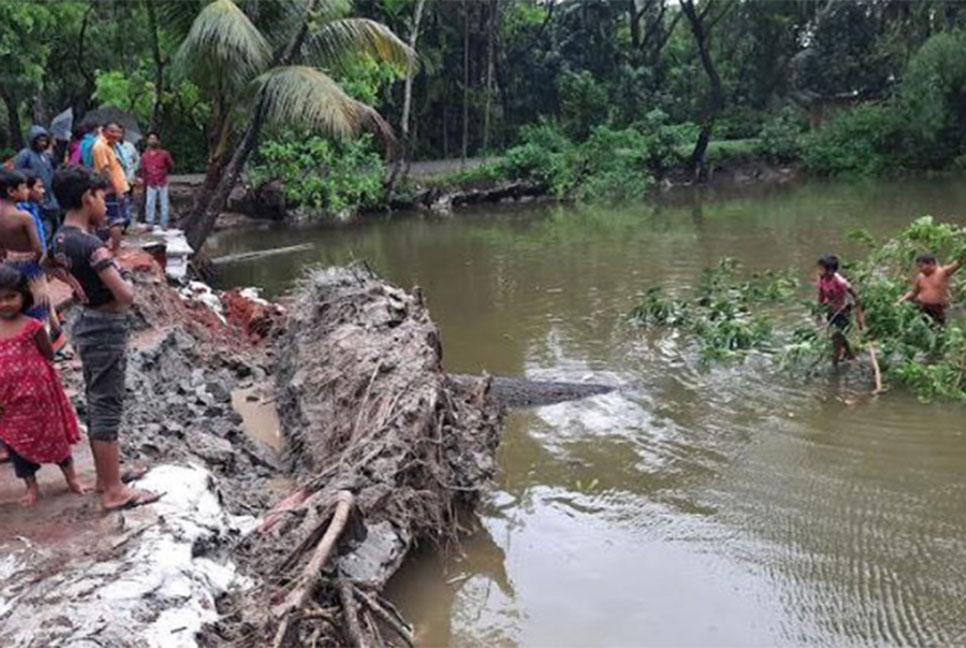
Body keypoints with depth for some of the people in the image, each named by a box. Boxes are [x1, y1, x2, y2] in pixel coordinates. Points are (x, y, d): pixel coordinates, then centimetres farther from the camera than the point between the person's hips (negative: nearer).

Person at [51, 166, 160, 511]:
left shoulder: (61, 238, 4)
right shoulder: (90, 245, -24)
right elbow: (124, 295, -26)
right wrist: (128, 285, -4)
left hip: (86, 324, 10)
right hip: (106, 329, -9)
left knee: (96, 404, 18)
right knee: (108, 408, -2)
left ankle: (106, 475, 32)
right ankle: (114, 491, 6)